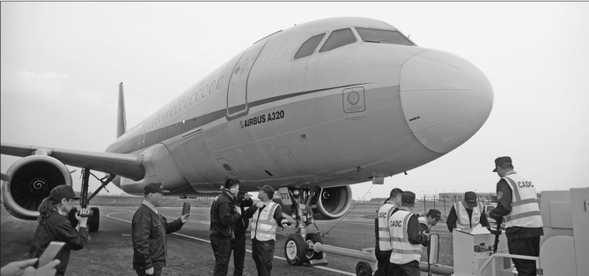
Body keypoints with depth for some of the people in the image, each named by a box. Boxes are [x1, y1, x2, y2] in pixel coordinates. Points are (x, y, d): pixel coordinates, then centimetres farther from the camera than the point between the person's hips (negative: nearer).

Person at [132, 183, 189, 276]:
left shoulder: (154, 212, 12)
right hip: (149, 266, -10)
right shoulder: (143, 214, -21)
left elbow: (165, 228, 21)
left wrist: (180, 221, 4)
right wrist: (148, 265, -24)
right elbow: (140, 242, -25)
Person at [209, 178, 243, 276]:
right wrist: (238, 213, -15)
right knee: (222, 264, -2)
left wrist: (234, 210, 2)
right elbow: (226, 220, -26)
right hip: (221, 237, -10)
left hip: (219, 235, 10)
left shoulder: (222, 198, 12)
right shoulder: (224, 201, -21)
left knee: (221, 263, 18)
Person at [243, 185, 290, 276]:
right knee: (258, 263, 19)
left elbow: (279, 218, -18)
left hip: (266, 241, -7)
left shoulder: (275, 206, -8)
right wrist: (255, 206, -9)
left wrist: (283, 222, -41)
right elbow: (247, 214, 7)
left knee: (265, 264, -7)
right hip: (255, 240, 7)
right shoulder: (258, 205, 14)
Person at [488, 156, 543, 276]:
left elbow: (504, 207, -18)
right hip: (537, 227, 8)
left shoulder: (505, 182, -8)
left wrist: (492, 214, 1)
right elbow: (531, 205, 18)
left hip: (519, 230, -7)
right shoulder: (528, 181, 16)